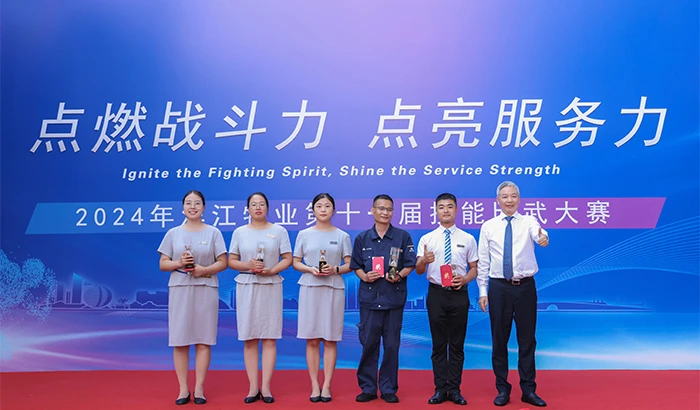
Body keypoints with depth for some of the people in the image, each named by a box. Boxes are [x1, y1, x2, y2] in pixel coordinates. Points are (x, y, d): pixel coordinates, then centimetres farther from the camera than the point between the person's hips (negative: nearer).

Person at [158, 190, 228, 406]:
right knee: (179, 340, 0)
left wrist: (204, 270, -16)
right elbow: (163, 264, 6)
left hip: (206, 289, -1)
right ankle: (183, 389, 8)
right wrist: (179, 263, -13)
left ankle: (199, 388, 7)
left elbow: (222, 263, 1)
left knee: (203, 340, 0)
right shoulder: (173, 233, 8)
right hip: (179, 289, 1)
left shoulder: (213, 232, 4)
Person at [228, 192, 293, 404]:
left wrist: (272, 270, -14)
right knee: (249, 338, 0)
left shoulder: (279, 231, 5)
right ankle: (253, 387, 6)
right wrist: (247, 265, -12)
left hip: (271, 286, -1)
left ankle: (266, 387, 3)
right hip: (246, 286, 1)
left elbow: (288, 258, 3)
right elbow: (231, 261, 7)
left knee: (269, 338, -2)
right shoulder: (239, 232, 7)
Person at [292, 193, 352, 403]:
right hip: (310, 288, 0)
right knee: (312, 339, 2)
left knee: (330, 339, 1)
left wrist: (335, 270, -14)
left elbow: (349, 265, 5)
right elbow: (295, 262, 7)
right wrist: (310, 270, -12)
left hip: (334, 289, 0)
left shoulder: (342, 236, 5)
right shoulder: (304, 234, 5)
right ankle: (314, 386, 9)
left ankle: (326, 386, 8)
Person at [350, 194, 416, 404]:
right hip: (369, 298, 1)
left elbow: (410, 265, 3)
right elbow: (356, 266, 10)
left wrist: (399, 276, -16)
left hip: (394, 298, -1)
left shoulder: (403, 237, 4)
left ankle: (389, 389, 15)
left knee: (392, 344, 4)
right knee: (368, 343, 2)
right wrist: (364, 276, -10)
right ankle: (367, 388, 15)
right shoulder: (362, 238, 7)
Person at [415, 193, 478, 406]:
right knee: (438, 344, 7)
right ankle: (440, 389, 16)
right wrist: (424, 260, -26)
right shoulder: (427, 239, 2)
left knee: (457, 344, 7)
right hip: (436, 293, 0)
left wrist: (464, 279, -13)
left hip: (459, 294, 1)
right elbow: (418, 270, -3)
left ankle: (455, 389, 17)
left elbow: (474, 268, 8)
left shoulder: (467, 239, 4)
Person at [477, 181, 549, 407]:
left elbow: (538, 233, -24)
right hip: (499, 287, 1)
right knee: (499, 340, 7)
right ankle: (502, 389, 20)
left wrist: (543, 238, -47)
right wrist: (482, 291, 1)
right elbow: (483, 261, 5)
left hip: (525, 287, -1)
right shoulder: (488, 227, 3)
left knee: (527, 339, 7)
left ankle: (528, 389, 19)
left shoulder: (528, 222, 0)